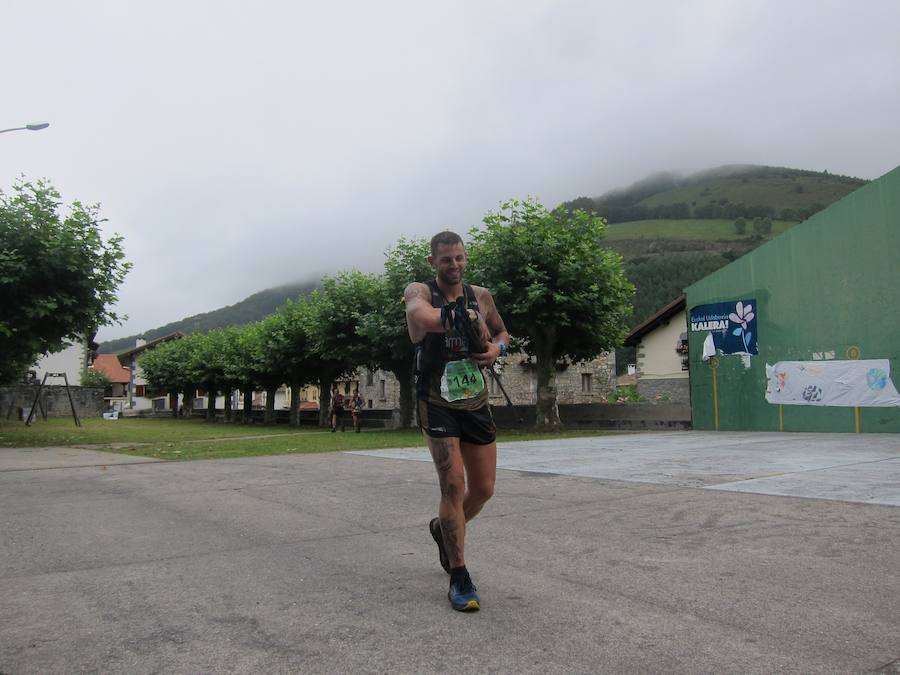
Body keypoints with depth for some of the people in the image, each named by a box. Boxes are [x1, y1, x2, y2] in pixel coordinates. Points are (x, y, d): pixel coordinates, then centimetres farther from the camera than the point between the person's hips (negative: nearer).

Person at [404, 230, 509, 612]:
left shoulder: (481, 297, 5)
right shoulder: (419, 292, -8)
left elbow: (502, 333, 20)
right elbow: (421, 316, -32)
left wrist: (498, 347, -2)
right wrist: (467, 317, -30)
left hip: (476, 402, 5)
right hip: (436, 404, -5)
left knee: (483, 489, 9)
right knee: (453, 485, -12)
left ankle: (444, 530, 40)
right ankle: (459, 578, 3)